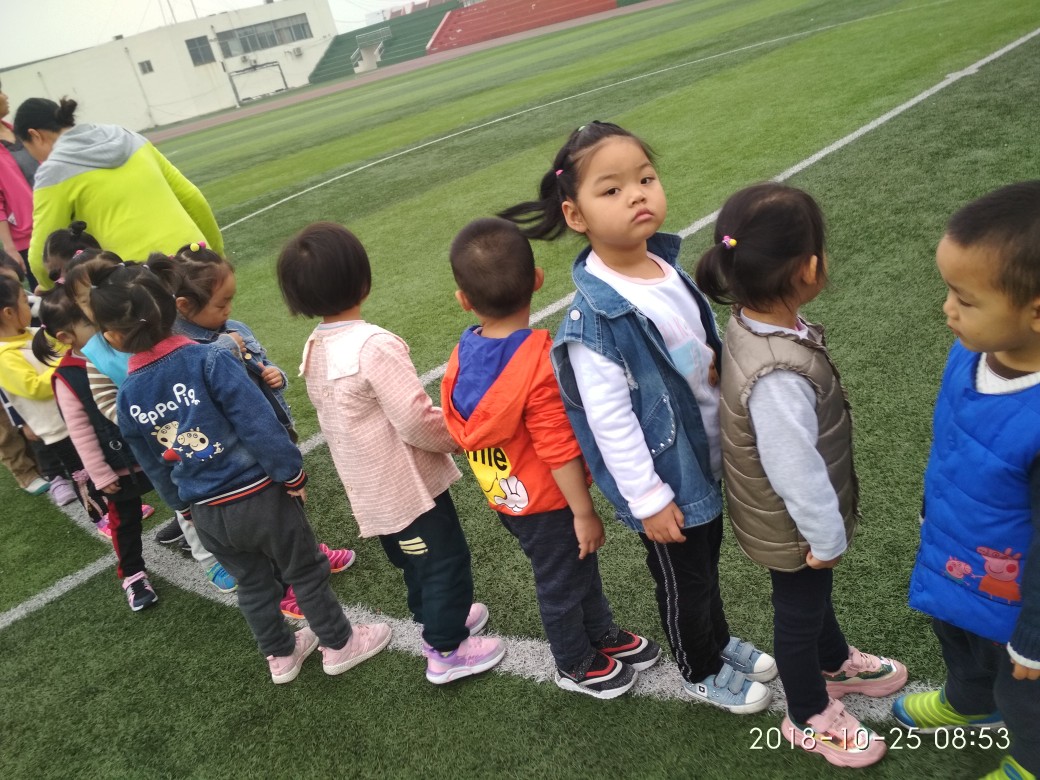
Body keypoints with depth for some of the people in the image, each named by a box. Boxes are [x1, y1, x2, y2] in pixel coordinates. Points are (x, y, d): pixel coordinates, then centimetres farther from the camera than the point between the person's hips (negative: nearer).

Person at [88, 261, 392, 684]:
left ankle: (281, 656, 41)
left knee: (250, 582, 25)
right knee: (305, 571, 16)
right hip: (258, 494, -4)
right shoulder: (209, 360, -20)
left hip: (206, 513, 4)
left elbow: (154, 466, 8)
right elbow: (259, 423, -20)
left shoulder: (127, 396, -4)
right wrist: (292, 473, -8)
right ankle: (339, 644, 31)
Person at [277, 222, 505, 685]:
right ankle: (446, 651, 21)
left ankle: (436, 620, 43)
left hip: (368, 487, 8)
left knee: (414, 560, 26)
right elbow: (415, 422, -27)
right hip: (407, 484, -8)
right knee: (446, 560, 9)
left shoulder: (314, 349, 1)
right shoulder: (375, 345, -26)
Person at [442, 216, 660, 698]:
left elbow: (464, 433, 1)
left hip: (507, 496, 7)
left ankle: (604, 636, 48)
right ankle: (576, 666, 41)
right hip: (545, 504, -7)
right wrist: (584, 512, -14)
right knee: (562, 583, 17)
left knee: (580, 567, 26)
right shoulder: (541, 363, -32)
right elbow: (559, 451, -27)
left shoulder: (463, 357, -10)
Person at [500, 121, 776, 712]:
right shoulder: (595, 318, -29)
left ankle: (720, 642, 56)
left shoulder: (668, 267, -6)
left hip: (709, 457, 7)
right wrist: (647, 498, -19)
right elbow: (609, 421, -25)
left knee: (708, 563, 29)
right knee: (684, 582, 18)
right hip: (666, 476, -7)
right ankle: (702, 674, 45)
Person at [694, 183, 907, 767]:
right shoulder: (778, 377, -43)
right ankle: (810, 718, 46)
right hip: (793, 530, -8)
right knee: (799, 614, 18)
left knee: (815, 595, 33)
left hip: (788, 520, 8)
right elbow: (796, 471, -31)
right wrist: (826, 537, -14)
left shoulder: (753, 320, -12)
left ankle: (836, 663, 62)